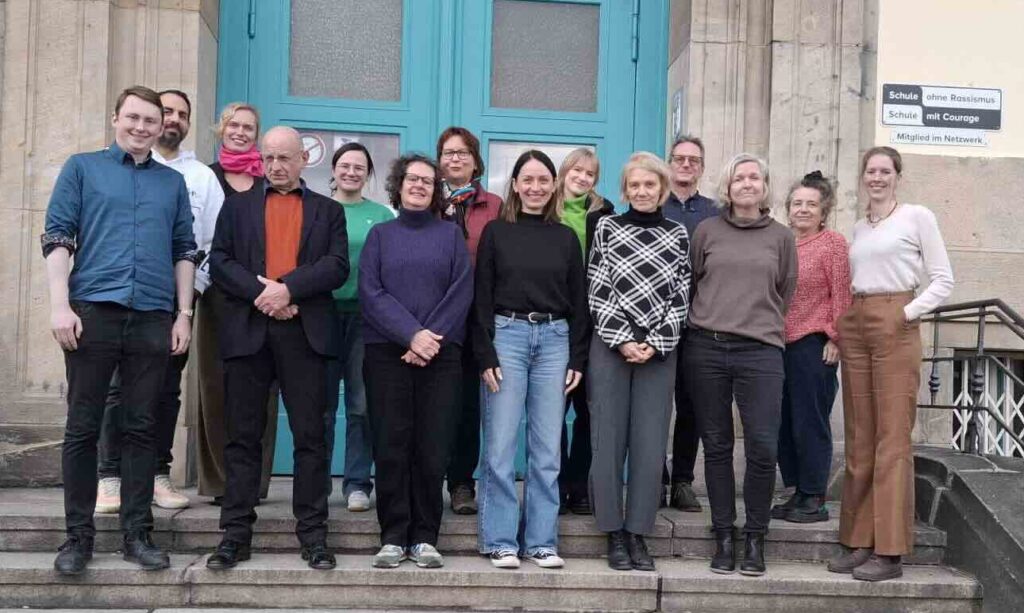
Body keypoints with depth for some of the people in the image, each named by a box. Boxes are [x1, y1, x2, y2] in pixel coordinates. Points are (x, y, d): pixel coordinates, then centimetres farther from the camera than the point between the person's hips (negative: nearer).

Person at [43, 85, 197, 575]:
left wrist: (183, 314, 5)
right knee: (82, 428, 2)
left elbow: (184, 252, 14)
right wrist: (60, 305, -8)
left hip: (153, 319, 2)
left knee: (140, 429, 5)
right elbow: (57, 237, 3)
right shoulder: (82, 168, 9)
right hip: (92, 312, -2)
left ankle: (137, 533, 12)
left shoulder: (173, 182, 16)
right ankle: (79, 535, 11)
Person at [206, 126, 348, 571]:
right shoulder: (238, 205, 17)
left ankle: (312, 533, 7)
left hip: (305, 332, -1)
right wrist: (260, 292, -11)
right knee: (243, 435, 4)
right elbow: (220, 262, 4)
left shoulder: (328, 211, 14)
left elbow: (337, 267, 0)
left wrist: (288, 288, -13)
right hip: (247, 331, 1)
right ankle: (236, 533, 10)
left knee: (310, 435, 0)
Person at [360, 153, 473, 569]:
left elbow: (461, 293, 1)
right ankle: (393, 537, 7)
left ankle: (425, 537, 8)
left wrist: (432, 338, -12)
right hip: (386, 352, 0)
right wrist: (412, 334, -13)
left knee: (433, 448, -1)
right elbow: (370, 292, 0)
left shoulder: (451, 235, 11)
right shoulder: (380, 234, 12)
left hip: (440, 355, 0)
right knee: (390, 446, -1)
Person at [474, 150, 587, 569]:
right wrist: (485, 355, -7)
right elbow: (482, 297, 1)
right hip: (507, 335, -2)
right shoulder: (496, 232, 5)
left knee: (547, 449, 4)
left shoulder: (566, 238, 11)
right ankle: (501, 540, 7)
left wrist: (578, 359, 4)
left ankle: (541, 541, 12)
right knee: (500, 445, -2)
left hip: (554, 339, 2)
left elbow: (578, 302, 11)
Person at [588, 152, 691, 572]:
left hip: (659, 351, 1)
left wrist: (654, 344, -7)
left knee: (650, 444, 1)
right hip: (609, 346, -1)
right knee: (608, 440, 0)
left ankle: (638, 533, 11)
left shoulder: (677, 235, 8)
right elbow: (597, 293, 1)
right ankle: (614, 533, 11)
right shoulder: (607, 228, 5)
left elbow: (680, 299, 5)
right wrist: (623, 341, -8)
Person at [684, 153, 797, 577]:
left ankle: (755, 539, 9)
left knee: (763, 448, -7)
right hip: (706, 349, 1)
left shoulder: (781, 237, 10)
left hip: (760, 350, 0)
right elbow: (689, 282, 14)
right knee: (716, 446, 5)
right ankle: (723, 537, 16)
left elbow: (785, 293, 16)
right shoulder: (707, 230, 8)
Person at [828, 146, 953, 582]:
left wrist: (908, 314, -10)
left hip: (895, 326, -6)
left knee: (892, 438, -8)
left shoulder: (917, 217, 2)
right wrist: (844, 323, 8)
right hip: (854, 327, 6)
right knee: (859, 440, 6)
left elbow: (943, 281, -2)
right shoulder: (858, 229, 18)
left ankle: (890, 551, -5)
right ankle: (859, 542, 12)